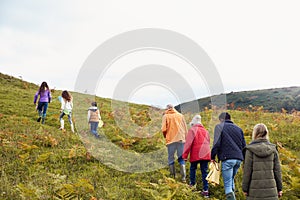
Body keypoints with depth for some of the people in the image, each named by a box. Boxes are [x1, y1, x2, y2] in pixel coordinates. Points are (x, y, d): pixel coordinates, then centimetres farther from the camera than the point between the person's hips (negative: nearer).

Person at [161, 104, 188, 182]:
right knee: (181, 159, 6)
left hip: (171, 140, -2)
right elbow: (185, 129, 10)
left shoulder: (166, 116, 5)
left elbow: (163, 129, -5)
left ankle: (173, 176, 5)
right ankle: (183, 177, -3)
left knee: (171, 158, 7)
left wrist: (165, 136, 13)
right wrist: (185, 139, 14)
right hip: (181, 139, 2)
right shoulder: (180, 115, 13)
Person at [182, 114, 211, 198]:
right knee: (204, 171, 4)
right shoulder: (205, 131, 18)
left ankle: (192, 184, 20)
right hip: (206, 154, 4)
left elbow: (188, 143, -9)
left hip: (196, 154, -4)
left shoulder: (192, 130, -1)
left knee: (192, 168, 17)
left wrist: (185, 155, -7)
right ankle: (205, 190, 0)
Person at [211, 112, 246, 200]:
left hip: (227, 158, -6)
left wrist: (213, 157, -1)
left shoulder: (219, 126, 3)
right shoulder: (238, 128, 20)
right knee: (231, 179, 25)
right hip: (238, 158, 6)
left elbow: (216, 143, -8)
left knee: (227, 184, -4)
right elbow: (244, 145, 18)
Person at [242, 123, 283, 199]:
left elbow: (247, 171, -7)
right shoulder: (273, 149, 1)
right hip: (270, 188, 2)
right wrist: (279, 188, 11)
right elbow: (277, 170, 3)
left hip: (255, 189, -2)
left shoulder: (250, 150, -7)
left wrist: (245, 188, 1)